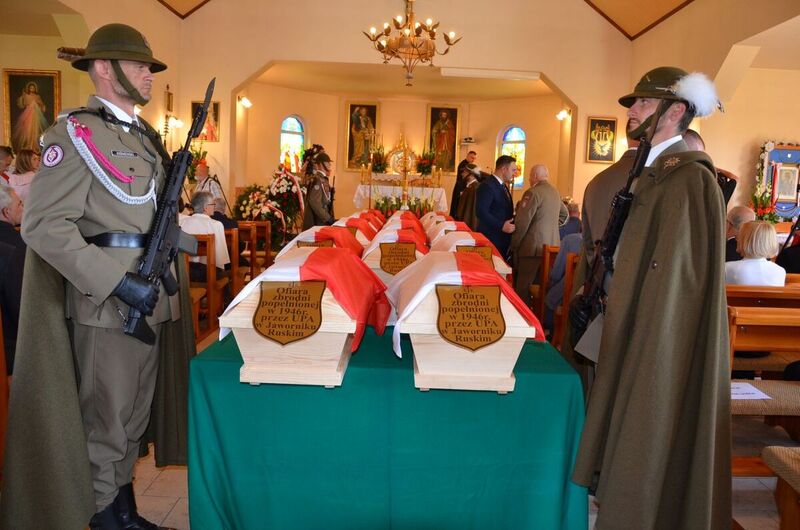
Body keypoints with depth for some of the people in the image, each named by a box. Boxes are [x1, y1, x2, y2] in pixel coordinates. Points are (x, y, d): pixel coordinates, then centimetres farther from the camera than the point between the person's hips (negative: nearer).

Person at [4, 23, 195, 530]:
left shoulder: (147, 136, 16)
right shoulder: (75, 133, -8)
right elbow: (44, 225, -16)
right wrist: (119, 283, -21)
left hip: (153, 298, 8)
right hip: (106, 302, -7)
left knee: (134, 420, 18)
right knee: (105, 426, 6)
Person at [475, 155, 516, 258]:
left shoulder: (503, 186, 18)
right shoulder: (487, 186, -13)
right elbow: (481, 211, -22)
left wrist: (513, 220, 4)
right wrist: (501, 226, -25)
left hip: (503, 240, 9)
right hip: (491, 239, -9)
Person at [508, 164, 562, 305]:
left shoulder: (533, 192, -12)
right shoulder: (556, 193, 12)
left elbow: (522, 223, -14)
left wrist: (513, 246, -5)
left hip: (532, 247, -8)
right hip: (551, 247, 8)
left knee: (522, 288, -2)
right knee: (543, 286, 13)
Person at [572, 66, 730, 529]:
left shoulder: (688, 177, -18)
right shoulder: (655, 171, 11)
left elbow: (676, 274, -22)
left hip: (664, 342, -9)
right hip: (639, 330, 9)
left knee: (650, 444, 4)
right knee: (631, 423, 19)